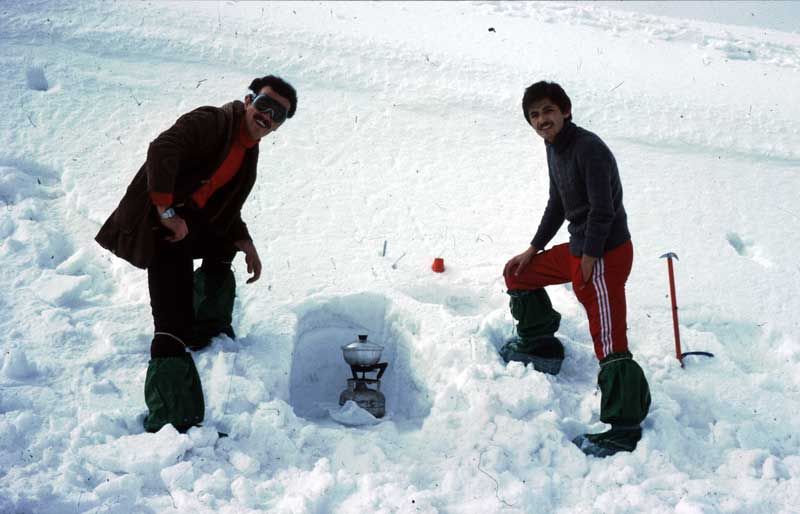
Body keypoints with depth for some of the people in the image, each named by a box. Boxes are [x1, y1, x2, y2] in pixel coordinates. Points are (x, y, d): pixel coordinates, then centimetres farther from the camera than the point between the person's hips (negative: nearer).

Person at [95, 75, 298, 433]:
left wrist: (245, 245, 9)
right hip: (159, 226, -10)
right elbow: (162, 150, -29)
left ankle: (206, 329, 41)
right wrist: (167, 211, -28)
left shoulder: (248, 152, 15)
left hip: (191, 225, 10)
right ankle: (171, 422, -18)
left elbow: (227, 210, 22)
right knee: (174, 323, -18)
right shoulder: (210, 122, -13)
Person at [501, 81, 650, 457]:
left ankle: (624, 431, -7)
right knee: (518, 273, 22)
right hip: (578, 249, 10)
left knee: (610, 344, -11)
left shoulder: (588, 148, -19)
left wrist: (589, 257, -17)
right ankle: (539, 345, 37)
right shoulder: (554, 148, 11)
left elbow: (602, 209, -21)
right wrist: (533, 249, 19)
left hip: (604, 255, -10)